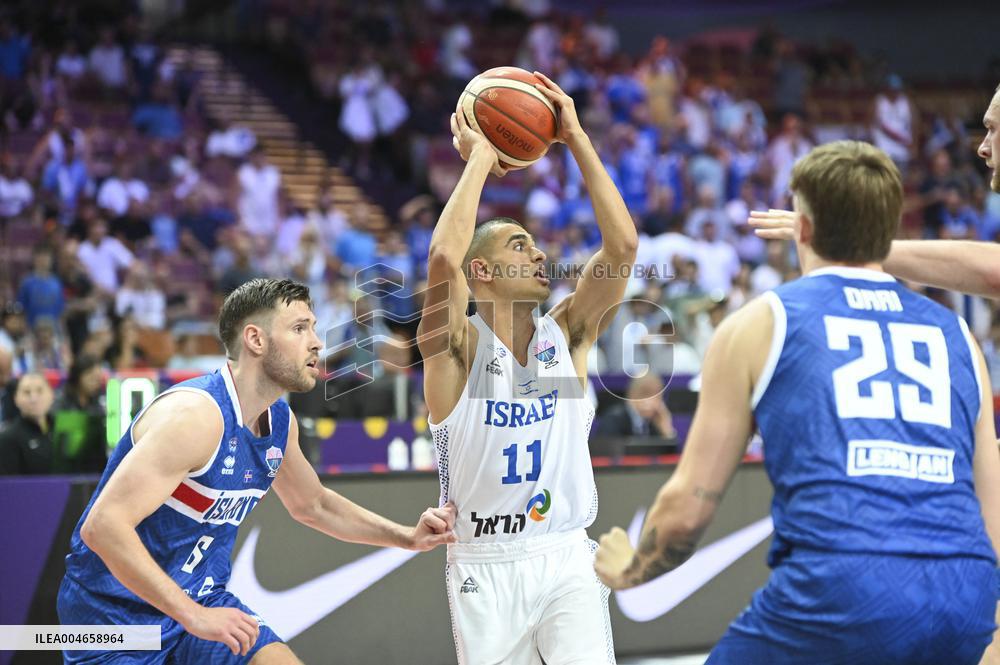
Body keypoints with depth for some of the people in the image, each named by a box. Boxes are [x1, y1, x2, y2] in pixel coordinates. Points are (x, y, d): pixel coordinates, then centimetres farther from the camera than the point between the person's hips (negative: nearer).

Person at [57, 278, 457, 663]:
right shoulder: (196, 413, -25)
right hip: (116, 616, -8)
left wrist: (408, 538, 13)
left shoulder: (280, 421, 3)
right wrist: (192, 615, -34)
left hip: (201, 602, 8)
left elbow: (312, 505, 24)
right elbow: (103, 525, -32)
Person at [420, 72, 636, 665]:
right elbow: (445, 257, -27)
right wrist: (479, 157, -17)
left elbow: (623, 245, -10)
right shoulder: (457, 347, -8)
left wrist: (578, 140, -10)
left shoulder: (568, 334, 2)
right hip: (485, 567, -2)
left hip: (566, 558, 2)